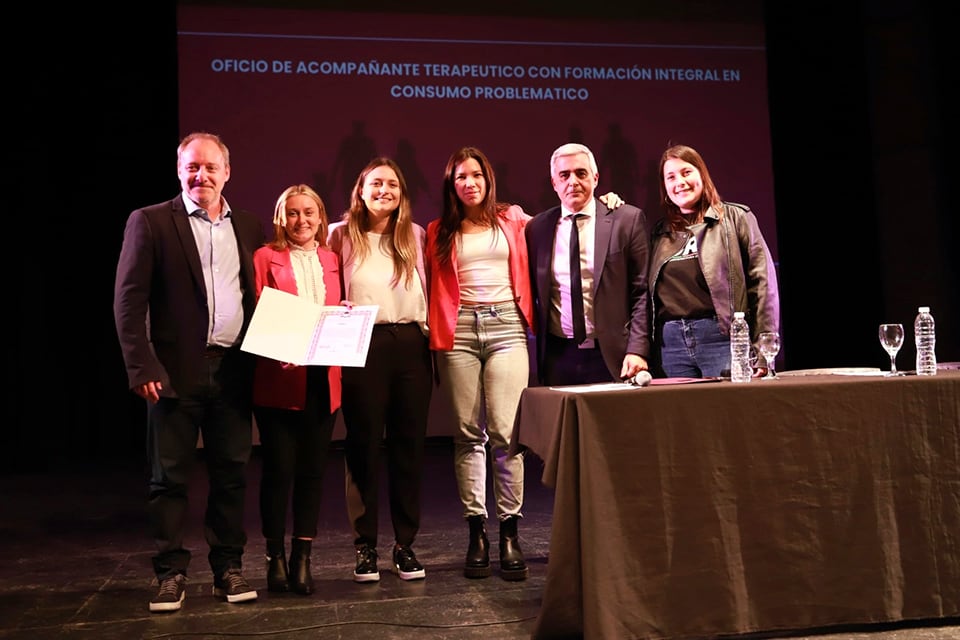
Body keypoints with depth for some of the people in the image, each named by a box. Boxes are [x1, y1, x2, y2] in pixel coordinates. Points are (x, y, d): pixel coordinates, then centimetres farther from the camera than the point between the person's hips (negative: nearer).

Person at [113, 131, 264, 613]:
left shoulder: (249, 227, 12)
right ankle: (170, 573, 15)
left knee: (232, 474, 8)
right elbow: (128, 299, -4)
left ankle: (228, 568, 19)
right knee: (169, 477, 4)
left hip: (233, 370, 3)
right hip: (177, 370, -3)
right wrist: (142, 367, -12)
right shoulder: (150, 222, 1)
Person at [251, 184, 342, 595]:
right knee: (279, 469, -2)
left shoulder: (332, 260, 15)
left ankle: (302, 557, 14)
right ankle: (275, 558, 13)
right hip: (279, 379, -3)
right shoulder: (265, 258, 5)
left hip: (323, 379, 3)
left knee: (312, 469, 5)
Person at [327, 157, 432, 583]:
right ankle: (365, 546, 12)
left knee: (409, 445, 5)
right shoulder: (341, 235, 6)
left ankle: (405, 544, 16)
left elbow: (431, 289, 18)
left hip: (411, 345, 2)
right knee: (364, 446, 2)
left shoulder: (417, 236, 12)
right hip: (362, 346, -2)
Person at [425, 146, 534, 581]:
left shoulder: (513, 220, 13)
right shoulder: (439, 232, 14)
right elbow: (433, 288, 12)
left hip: (505, 325, -1)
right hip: (460, 330, 1)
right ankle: (476, 532, 7)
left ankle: (509, 532, -1)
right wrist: (437, 330, 0)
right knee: (468, 434, 0)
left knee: (505, 431, -10)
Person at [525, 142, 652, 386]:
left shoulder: (628, 219, 1)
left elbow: (642, 291, -1)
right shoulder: (537, 228, 8)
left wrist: (637, 349, -9)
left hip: (611, 356, -2)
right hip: (557, 356, 2)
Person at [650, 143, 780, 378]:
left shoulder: (736, 218, 6)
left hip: (723, 337, -3)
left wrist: (763, 349, -7)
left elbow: (762, 282, 0)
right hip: (672, 344, 3)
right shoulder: (660, 232, 16)